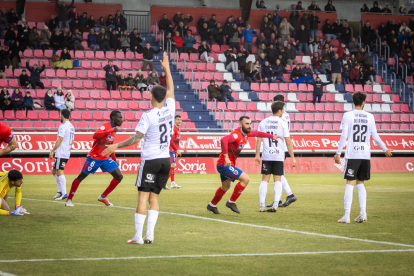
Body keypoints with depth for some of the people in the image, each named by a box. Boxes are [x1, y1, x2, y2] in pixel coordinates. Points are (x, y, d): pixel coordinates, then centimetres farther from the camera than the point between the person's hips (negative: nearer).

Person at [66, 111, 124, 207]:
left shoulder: (114, 129, 9)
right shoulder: (105, 126, -17)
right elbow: (95, 136, -37)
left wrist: (114, 159, 21)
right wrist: (110, 131, -40)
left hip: (106, 158, 8)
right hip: (94, 158, -8)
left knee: (119, 177, -2)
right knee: (81, 177, 0)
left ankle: (103, 197, 9)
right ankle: (69, 199, 12)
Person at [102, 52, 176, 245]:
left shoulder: (148, 116, -13)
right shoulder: (170, 109, 2)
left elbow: (136, 139, -15)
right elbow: (171, 90, 19)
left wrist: (116, 146, -5)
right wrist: (167, 69, 27)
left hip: (150, 160, -5)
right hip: (165, 160, 6)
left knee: (143, 196, -3)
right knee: (154, 197, 10)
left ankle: (138, 236, -6)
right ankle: (149, 235, 4)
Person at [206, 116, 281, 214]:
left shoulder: (245, 134, 6)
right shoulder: (236, 134, -24)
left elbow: (257, 133, 25)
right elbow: (224, 140, -43)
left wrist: (272, 136, 22)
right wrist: (226, 157, -44)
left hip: (225, 165, 10)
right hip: (224, 164, -10)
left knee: (225, 187, 26)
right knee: (245, 179, -16)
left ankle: (212, 205, 45)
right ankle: (231, 202, -6)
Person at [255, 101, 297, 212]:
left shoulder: (263, 122, 6)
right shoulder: (282, 123, -4)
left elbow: (258, 140, 6)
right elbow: (288, 142, -5)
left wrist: (257, 155, 12)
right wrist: (292, 157, 0)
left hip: (266, 156, 2)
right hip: (279, 156, -2)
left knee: (264, 180, 6)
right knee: (278, 180, 4)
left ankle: (262, 205, -1)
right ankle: (275, 204, -9)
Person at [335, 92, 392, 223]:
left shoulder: (347, 115, -2)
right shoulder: (370, 117, 6)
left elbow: (344, 136, -7)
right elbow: (375, 136, 7)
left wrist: (338, 153, -3)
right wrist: (385, 149, 20)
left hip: (352, 155, -3)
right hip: (365, 155, 3)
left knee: (350, 183, -2)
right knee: (360, 183, 15)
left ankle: (347, 215, -7)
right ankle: (363, 212, 5)